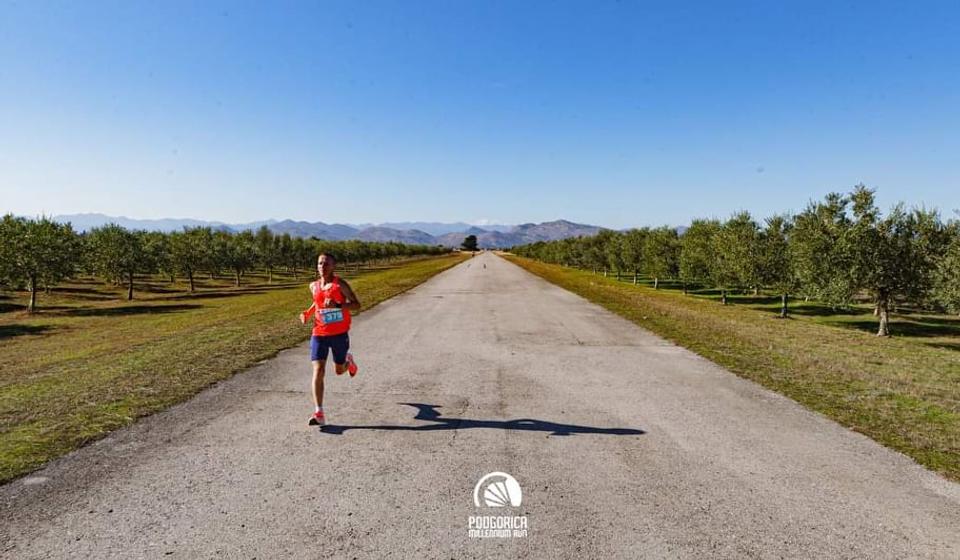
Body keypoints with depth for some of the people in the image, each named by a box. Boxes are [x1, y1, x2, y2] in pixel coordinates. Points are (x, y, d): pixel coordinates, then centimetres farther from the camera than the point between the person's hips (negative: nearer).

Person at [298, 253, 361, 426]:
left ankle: (348, 360, 52)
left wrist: (337, 305, -26)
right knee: (318, 370, -12)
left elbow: (356, 304, -11)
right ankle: (319, 413, -11)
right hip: (319, 334, 3)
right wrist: (308, 313, 7)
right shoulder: (314, 286, 5)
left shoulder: (340, 284, -9)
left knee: (339, 370, 13)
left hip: (340, 334, -2)